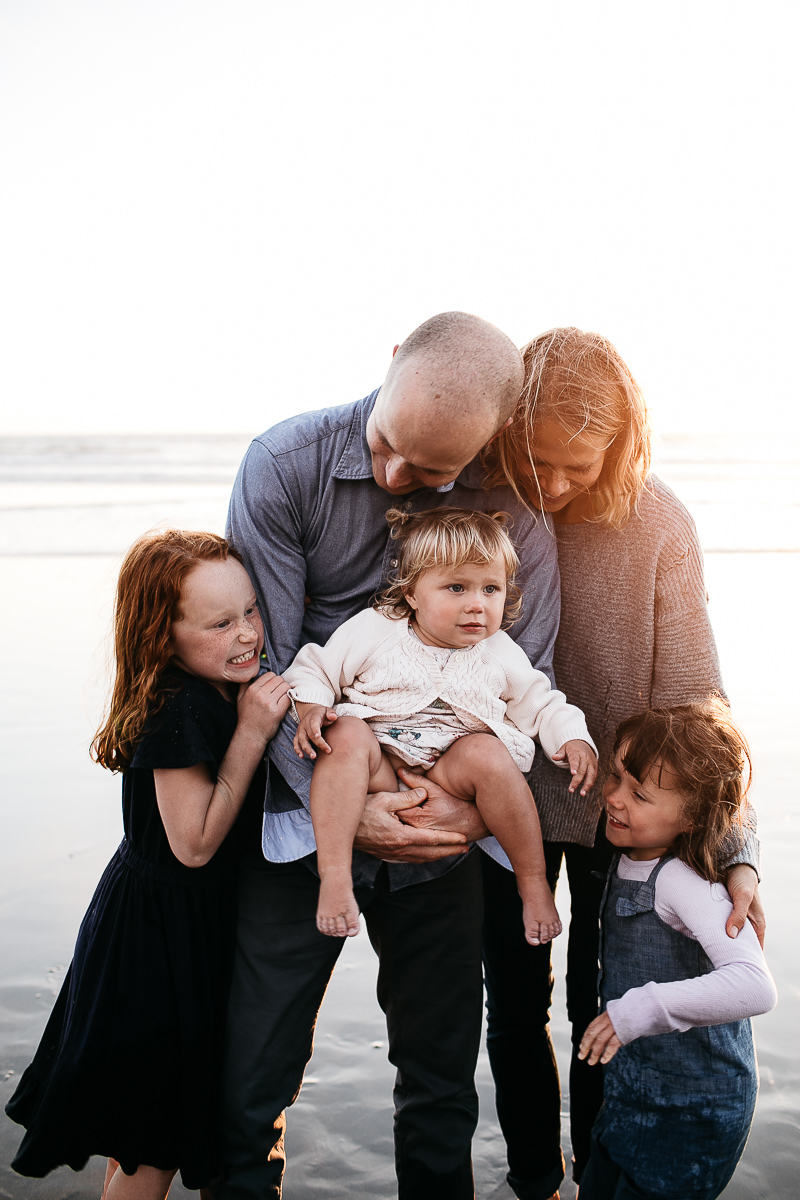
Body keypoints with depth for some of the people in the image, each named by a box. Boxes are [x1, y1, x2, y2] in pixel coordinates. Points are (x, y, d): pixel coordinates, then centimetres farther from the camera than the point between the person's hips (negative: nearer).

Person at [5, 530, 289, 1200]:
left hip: (186, 920, 9)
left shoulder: (228, 689, 0)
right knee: (154, 1144, 9)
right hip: (162, 936, -9)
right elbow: (194, 843, -26)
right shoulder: (180, 711, -27)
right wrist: (251, 734, -28)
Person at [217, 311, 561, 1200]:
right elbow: (263, 658, -11)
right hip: (304, 819, -1)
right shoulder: (285, 463, -11)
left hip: (441, 827, 2)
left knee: (442, 1086, 13)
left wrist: (480, 796, -20)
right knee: (248, 1093, 2)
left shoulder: (515, 508, -7)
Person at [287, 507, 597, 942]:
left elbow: (541, 706, 18)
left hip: (452, 770, 1)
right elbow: (313, 669, 6)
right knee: (347, 734, -31)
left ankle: (534, 882, -14)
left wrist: (573, 739, -1)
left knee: (486, 753, -30)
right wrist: (311, 708, -15)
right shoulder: (374, 630, 1)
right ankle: (334, 874, -33)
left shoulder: (501, 654, 9)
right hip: (380, 767, -1)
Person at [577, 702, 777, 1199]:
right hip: (633, 1095, 9)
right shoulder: (629, 856, -3)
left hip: (693, 1118, -8)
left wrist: (643, 1009, -44)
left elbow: (756, 987, -41)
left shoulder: (681, 882, -29)